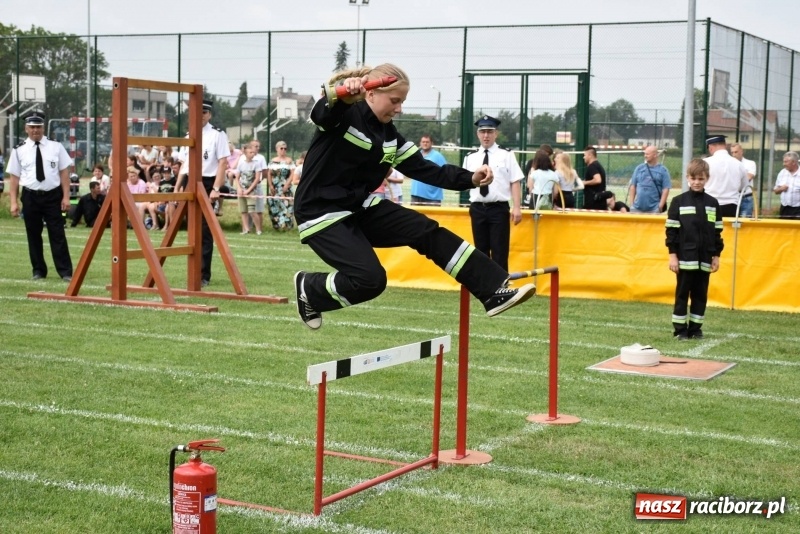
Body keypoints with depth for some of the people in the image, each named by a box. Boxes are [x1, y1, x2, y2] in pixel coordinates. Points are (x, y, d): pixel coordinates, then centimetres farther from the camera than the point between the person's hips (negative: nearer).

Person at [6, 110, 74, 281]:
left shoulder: (56, 147, 2)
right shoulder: (19, 150, 2)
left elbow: (64, 172, 2)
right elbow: (14, 177, 2)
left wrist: (66, 197, -4)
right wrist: (14, 202, -3)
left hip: (53, 196, -1)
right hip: (30, 197, 1)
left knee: (57, 235, -1)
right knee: (33, 235, 9)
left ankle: (65, 272, 2)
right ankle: (38, 271, 21)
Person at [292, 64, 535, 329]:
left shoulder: (389, 135, 7)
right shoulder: (342, 114, -15)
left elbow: (425, 170, 6)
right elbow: (323, 110, -39)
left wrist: (470, 178, -8)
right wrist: (342, 95, -63)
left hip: (360, 208, 8)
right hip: (322, 215, -8)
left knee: (427, 230, -6)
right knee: (370, 279, -21)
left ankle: (493, 290, -7)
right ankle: (308, 288, 7)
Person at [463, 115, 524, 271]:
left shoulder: (506, 155, -1)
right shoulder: (470, 158, 9)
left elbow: (515, 182, -5)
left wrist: (517, 207, -12)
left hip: (499, 208, -3)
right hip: (477, 208, 4)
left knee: (499, 252, -2)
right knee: (481, 251, 11)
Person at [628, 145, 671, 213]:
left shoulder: (663, 170, 1)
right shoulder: (639, 168, 9)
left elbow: (665, 189, -3)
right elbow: (633, 186, 11)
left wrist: (660, 206, -10)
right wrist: (631, 204, 4)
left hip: (654, 209, -3)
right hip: (637, 208, 3)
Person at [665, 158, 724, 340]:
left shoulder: (712, 203, 7)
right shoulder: (679, 201, -2)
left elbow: (717, 232, 11)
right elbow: (671, 230, -3)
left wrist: (716, 256, 7)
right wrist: (673, 255, -7)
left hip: (704, 259, 3)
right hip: (685, 258, -3)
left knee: (700, 294, 8)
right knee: (682, 293, 3)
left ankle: (696, 328, 16)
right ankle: (679, 329, 9)